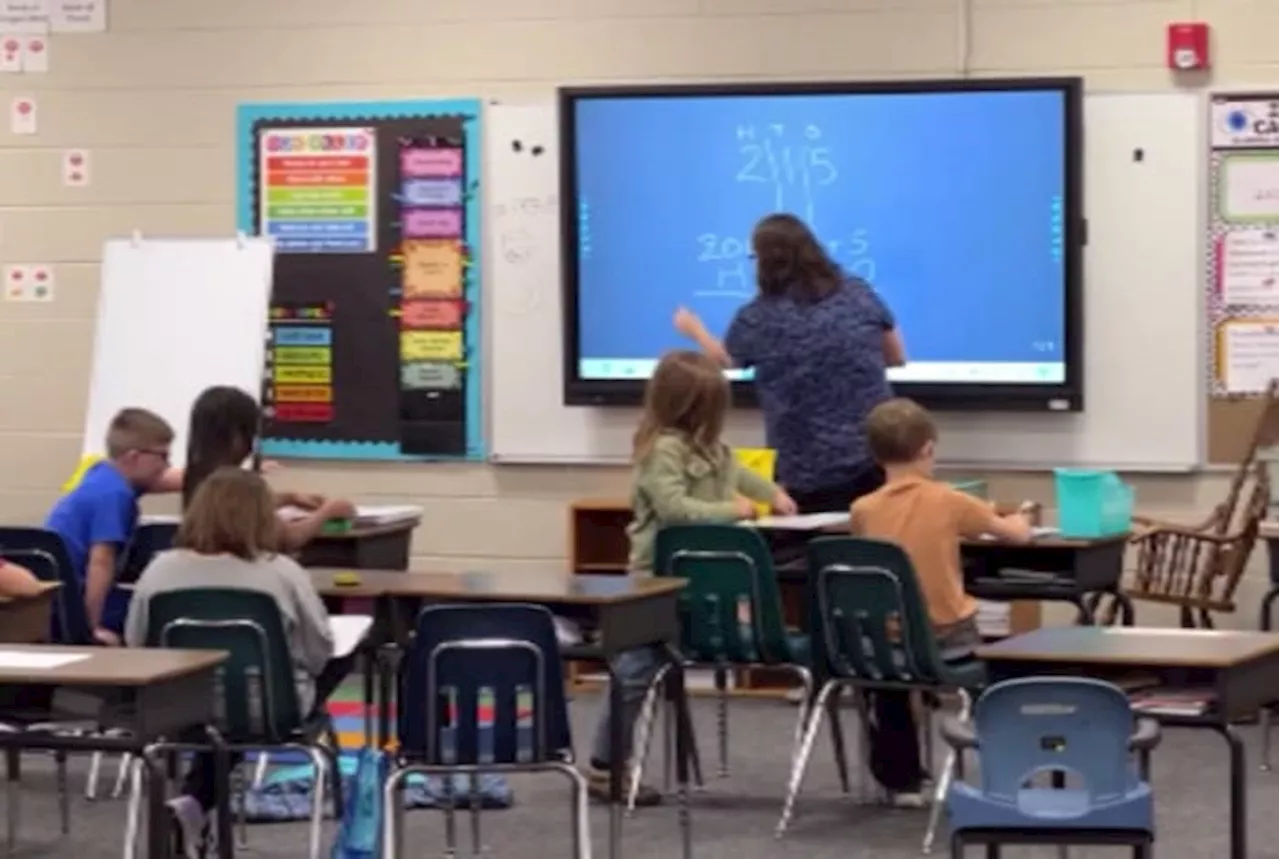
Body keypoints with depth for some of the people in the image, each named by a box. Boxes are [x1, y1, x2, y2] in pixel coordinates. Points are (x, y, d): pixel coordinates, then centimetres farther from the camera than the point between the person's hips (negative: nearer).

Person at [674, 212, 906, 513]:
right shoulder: (859, 293, 3)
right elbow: (897, 357, 15)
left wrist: (695, 330, 41)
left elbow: (723, 359, 21)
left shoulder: (757, 318, -2)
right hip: (878, 456, 2)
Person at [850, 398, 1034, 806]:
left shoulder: (863, 511, -6)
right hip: (947, 638, -2)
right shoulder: (948, 501, -12)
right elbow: (1019, 534, -5)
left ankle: (900, 780, 34)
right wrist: (1020, 516, 20)